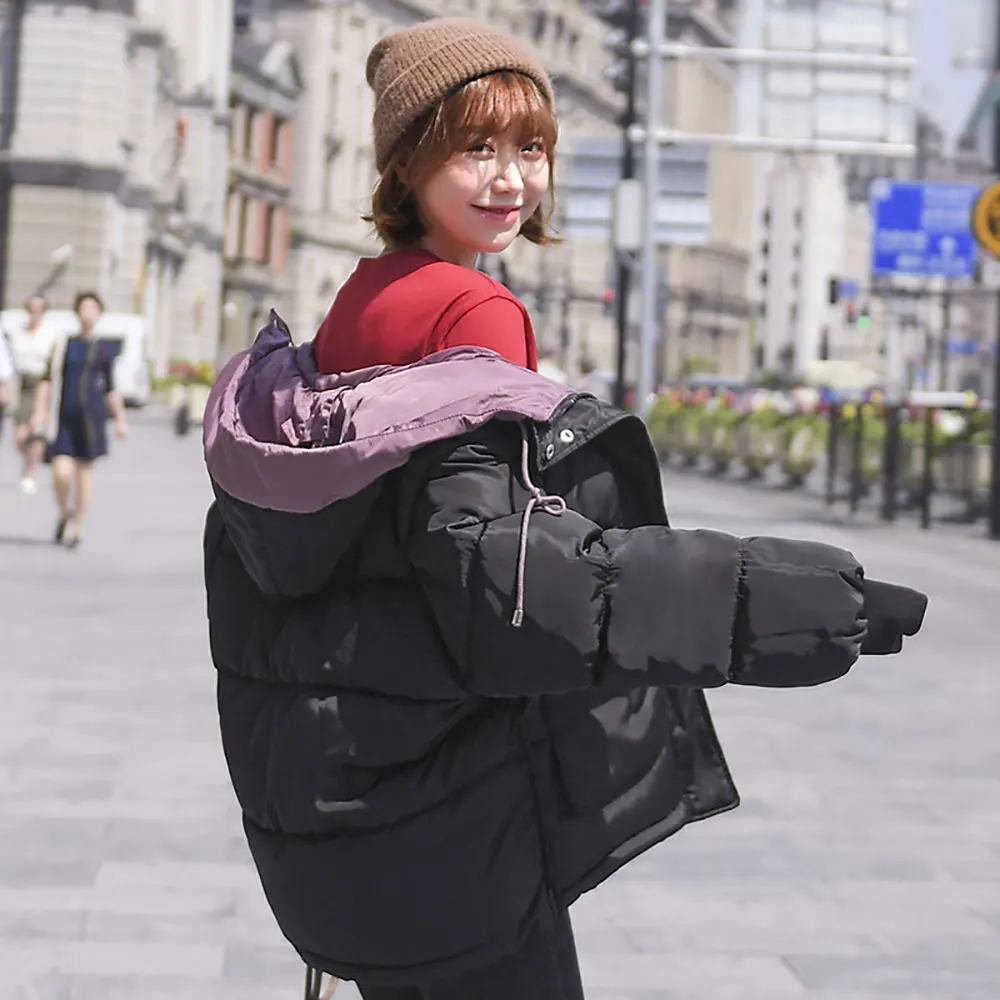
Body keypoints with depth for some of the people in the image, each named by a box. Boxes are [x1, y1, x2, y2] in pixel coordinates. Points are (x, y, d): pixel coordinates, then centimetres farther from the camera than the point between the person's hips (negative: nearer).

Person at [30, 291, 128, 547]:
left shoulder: (105, 349, 7)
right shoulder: (63, 344, 5)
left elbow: (109, 388, 14)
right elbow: (48, 380, 6)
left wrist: (120, 418, 12)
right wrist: (40, 411, -1)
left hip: (91, 416, 1)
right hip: (63, 415, -1)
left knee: (84, 469, 5)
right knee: (62, 471, -12)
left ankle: (78, 525, 18)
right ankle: (64, 513, 15)